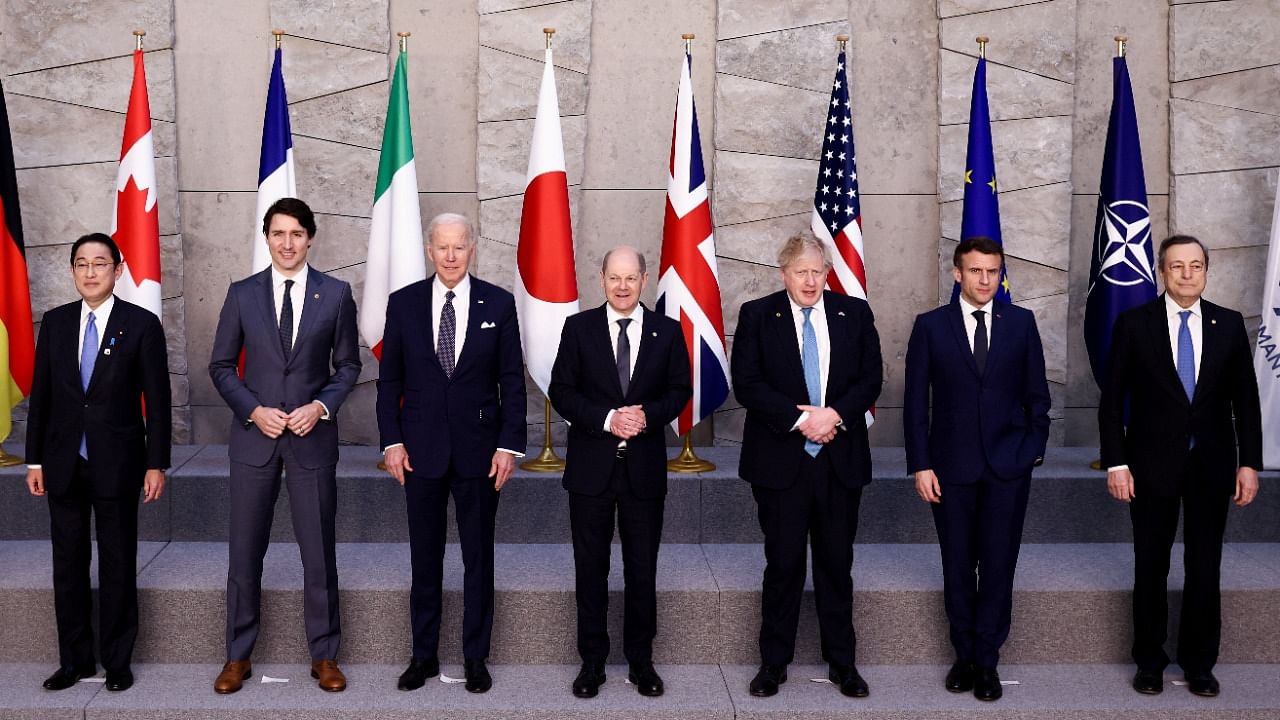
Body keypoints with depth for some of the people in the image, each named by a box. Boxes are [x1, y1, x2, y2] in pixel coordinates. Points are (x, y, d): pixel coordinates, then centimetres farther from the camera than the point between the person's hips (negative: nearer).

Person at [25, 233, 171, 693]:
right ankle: (75, 660, 21)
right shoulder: (55, 322, 7)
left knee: (118, 566, 5)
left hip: (117, 464, -3)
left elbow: (157, 399, -4)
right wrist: (34, 460, 6)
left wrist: (156, 464, -7)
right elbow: (40, 394, 9)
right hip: (63, 464, 3)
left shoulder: (142, 324, -4)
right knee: (68, 565, 9)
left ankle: (118, 661, 16)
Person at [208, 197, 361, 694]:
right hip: (254, 435, 1)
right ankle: (238, 656, 22)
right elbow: (221, 366, 5)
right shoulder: (242, 294, 2)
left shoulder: (336, 294, 0)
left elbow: (348, 365, 5)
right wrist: (254, 410, -9)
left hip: (312, 436, -1)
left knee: (319, 551, 5)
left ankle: (324, 655, 19)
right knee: (244, 551, 7)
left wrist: (321, 406, -11)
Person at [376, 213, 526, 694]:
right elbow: (389, 380, 5)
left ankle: (475, 657, 20)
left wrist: (509, 444, -7)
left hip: (478, 450, -1)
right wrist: (391, 441, -2)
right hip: (422, 450, 1)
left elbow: (512, 380, 0)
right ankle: (424, 655, 23)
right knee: (424, 558, 10)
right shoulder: (403, 303, 2)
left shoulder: (498, 303, 0)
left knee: (478, 558, 8)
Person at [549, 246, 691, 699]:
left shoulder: (667, 331, 3)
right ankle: (592, 662, 21)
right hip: (591, 466, 0)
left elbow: (680, 390, 5)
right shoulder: (579, 328, 0)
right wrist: (606, 419, -16)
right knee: (590, 570, 8)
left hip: (644, 468, 1)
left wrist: (649, 414, -14)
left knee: (643, 570, 9)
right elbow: (561, 391, -2)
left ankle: (641, 661, 24)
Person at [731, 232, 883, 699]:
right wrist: (800, 419, -16)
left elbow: (871, 378, 4)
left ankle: (842, 662, 21)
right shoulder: (757, 316, 0)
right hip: (779, 460, -2)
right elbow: (746, 383, -7)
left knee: (837, 563, 9)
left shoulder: (855, 313, 7)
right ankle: (774, 662, 18)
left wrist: (835, 414, -13)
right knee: (783, 564, 4)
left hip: (841, 459, 2)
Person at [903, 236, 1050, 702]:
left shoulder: (1021, 322, 3)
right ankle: (964, 655, 22)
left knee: (998, 566, 2)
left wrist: (1034, 448, 1)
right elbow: (915, 402, 0)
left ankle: (986, 662, 13)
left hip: (1008, 465, 0)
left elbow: (1036, 393, 8)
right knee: (958, 567, 8)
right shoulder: (930, 326, 0)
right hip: (952, 466, 0)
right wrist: (920, 465, -5)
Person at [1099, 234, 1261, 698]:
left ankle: (1200, 664, 22)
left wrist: (1250, 462, 1)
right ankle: (1150, 662, 22)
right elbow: (1112, 400, -3)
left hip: (1212, 467, 2)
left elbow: (1245, 399, 5)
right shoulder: (1134, 324, -4)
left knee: (1205, 569, 8)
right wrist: (1116, 463, -8)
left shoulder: (1229, 324, 3)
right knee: (1151, 568, 8)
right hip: (1152, 466, -1)